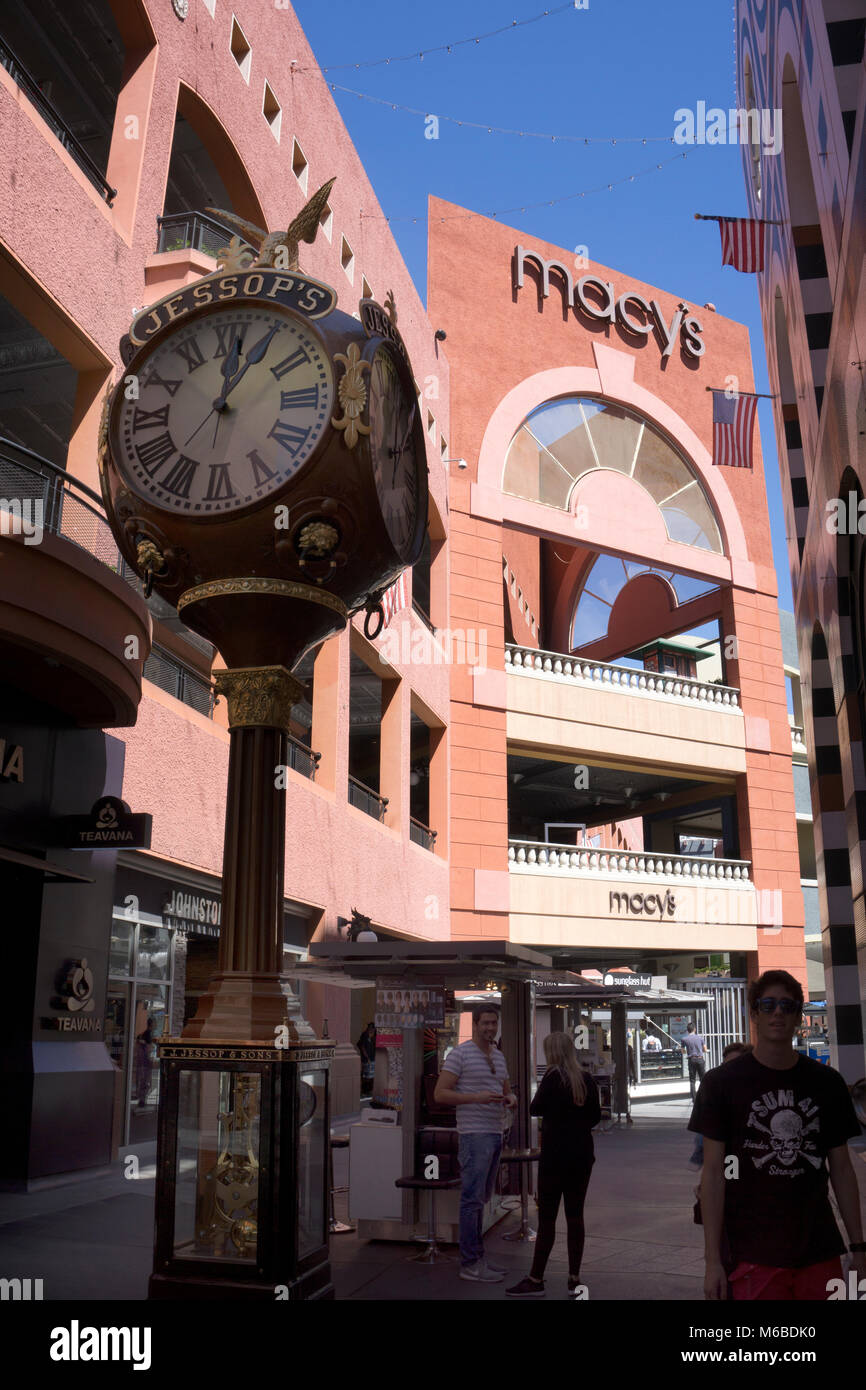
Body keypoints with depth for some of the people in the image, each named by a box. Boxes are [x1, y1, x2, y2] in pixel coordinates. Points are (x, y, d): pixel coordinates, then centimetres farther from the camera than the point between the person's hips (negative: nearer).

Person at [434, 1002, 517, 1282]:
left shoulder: (498, 1056, 15)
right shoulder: (460, 1054, -9)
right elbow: (440, 1094, -13)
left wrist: (511, 1099, 0)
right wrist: (477, 1097, -22)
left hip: (495, 1134, 8)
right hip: (474, 1135, -8)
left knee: (481, 1199, 13)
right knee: (472, 1200, -5)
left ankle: (478, 1258, 21)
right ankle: (470, 1264, 2)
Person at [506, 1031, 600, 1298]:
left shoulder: (553, 1076, -12)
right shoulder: (587, 1079, 3)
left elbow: (535, 1109, -8)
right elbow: (596, 1117, 10)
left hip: (555, 1155, -5)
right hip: (583, 1155, 5)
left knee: (547, 1217, -1)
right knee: (575, 1215, 10)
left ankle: (536, 1280, 4)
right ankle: (574, 1279, 14)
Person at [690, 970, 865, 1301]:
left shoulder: (826, 1082, 6)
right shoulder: (721, 1082, -3)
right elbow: (713, 1171, -4)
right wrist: (713, 1260, -8)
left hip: (821, 1252, 3)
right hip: (753, 1257, -3)